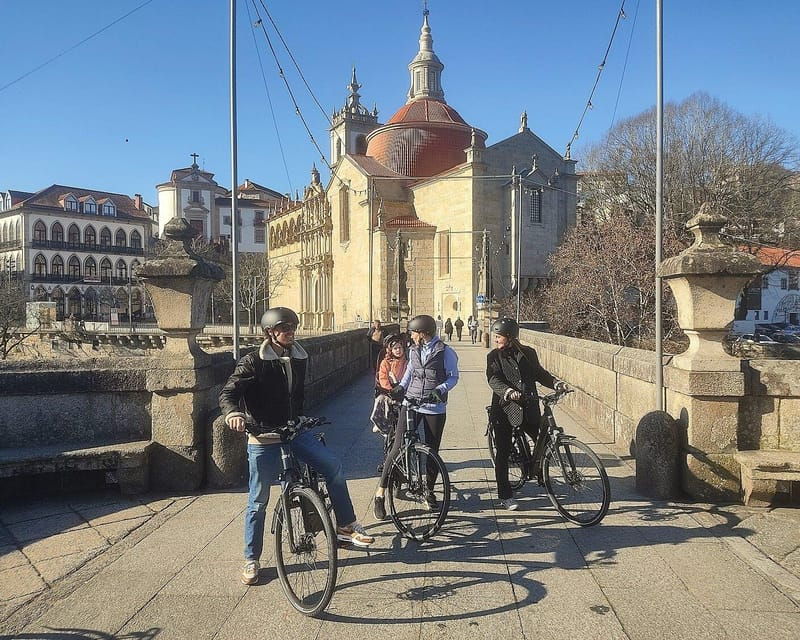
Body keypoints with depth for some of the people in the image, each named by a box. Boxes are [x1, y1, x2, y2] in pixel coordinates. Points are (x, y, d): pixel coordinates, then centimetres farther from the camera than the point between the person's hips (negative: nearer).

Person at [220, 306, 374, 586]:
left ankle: (346, 526, 3)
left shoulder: (300, 359, 4)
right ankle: (251, 560, 21)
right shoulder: (253, 362, -12)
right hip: (263, 439, -4)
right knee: (258, 502, 4)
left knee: (333, 467, -13)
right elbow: (228, 393, -20)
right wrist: (233, 414, -41)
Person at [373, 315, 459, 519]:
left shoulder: (445, 352, -5)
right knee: (398, 448, -5)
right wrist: (400, 388, 10)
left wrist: (440, 390, -19)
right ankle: (380, 492, 0)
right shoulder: (413, 350, 10)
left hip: (435, 407, -2)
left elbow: (453, 377, -4)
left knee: (432, 450, 8)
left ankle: (429, 491, 28)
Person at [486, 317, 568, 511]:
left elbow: (539, 373, 15)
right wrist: (508, 391, -34)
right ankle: (504, 495, 14)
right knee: (503, 452, 1)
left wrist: (556, 383, -2)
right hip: (505, 409, -2)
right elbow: (494, 380, -15)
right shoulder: (494, 356, -2)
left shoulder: (528, 353, 7)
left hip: (529, 408, 3)